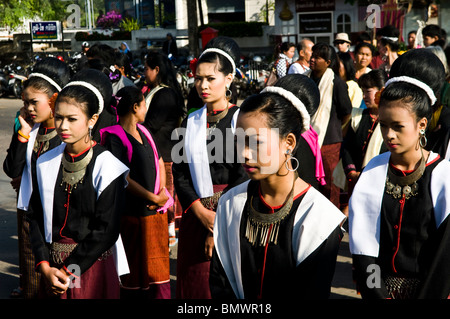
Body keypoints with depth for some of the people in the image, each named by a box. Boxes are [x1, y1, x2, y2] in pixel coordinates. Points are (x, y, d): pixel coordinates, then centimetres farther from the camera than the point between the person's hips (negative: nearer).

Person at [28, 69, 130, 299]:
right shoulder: (46, 163, 2)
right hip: (52, 265, 4)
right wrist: (45, 267, -9)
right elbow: (36, 219, 2)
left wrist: (68, 271, -13)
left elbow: (106, 231, -14)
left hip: (93, 266, -4)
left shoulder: (107, 167, -11)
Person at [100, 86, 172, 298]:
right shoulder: (115, 137, -13)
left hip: (156, 211, 8)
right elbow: (122, 177, -18)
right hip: (133, 213, -8)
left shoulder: (143, 131, 12)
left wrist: (162, 192, 3)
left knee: (158, 269, 12)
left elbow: (159, 162, 19)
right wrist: (153, 198, -14)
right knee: (134, 274, 3)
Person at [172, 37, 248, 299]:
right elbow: (179, 174, 5)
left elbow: (243, 176, -10)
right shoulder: (191, 123, 10)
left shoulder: (240, 119, -4)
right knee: (195, 283, 8)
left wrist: (219, 225, -13)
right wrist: (201, 212, -10)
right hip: (195, 215, 4)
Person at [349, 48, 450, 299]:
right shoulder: (373, 172, -5)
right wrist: (376, 295, -13)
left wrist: (427, 295, -17)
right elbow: (362, 244, -6)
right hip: (380, 287, 2)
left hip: (430, 288, -2)